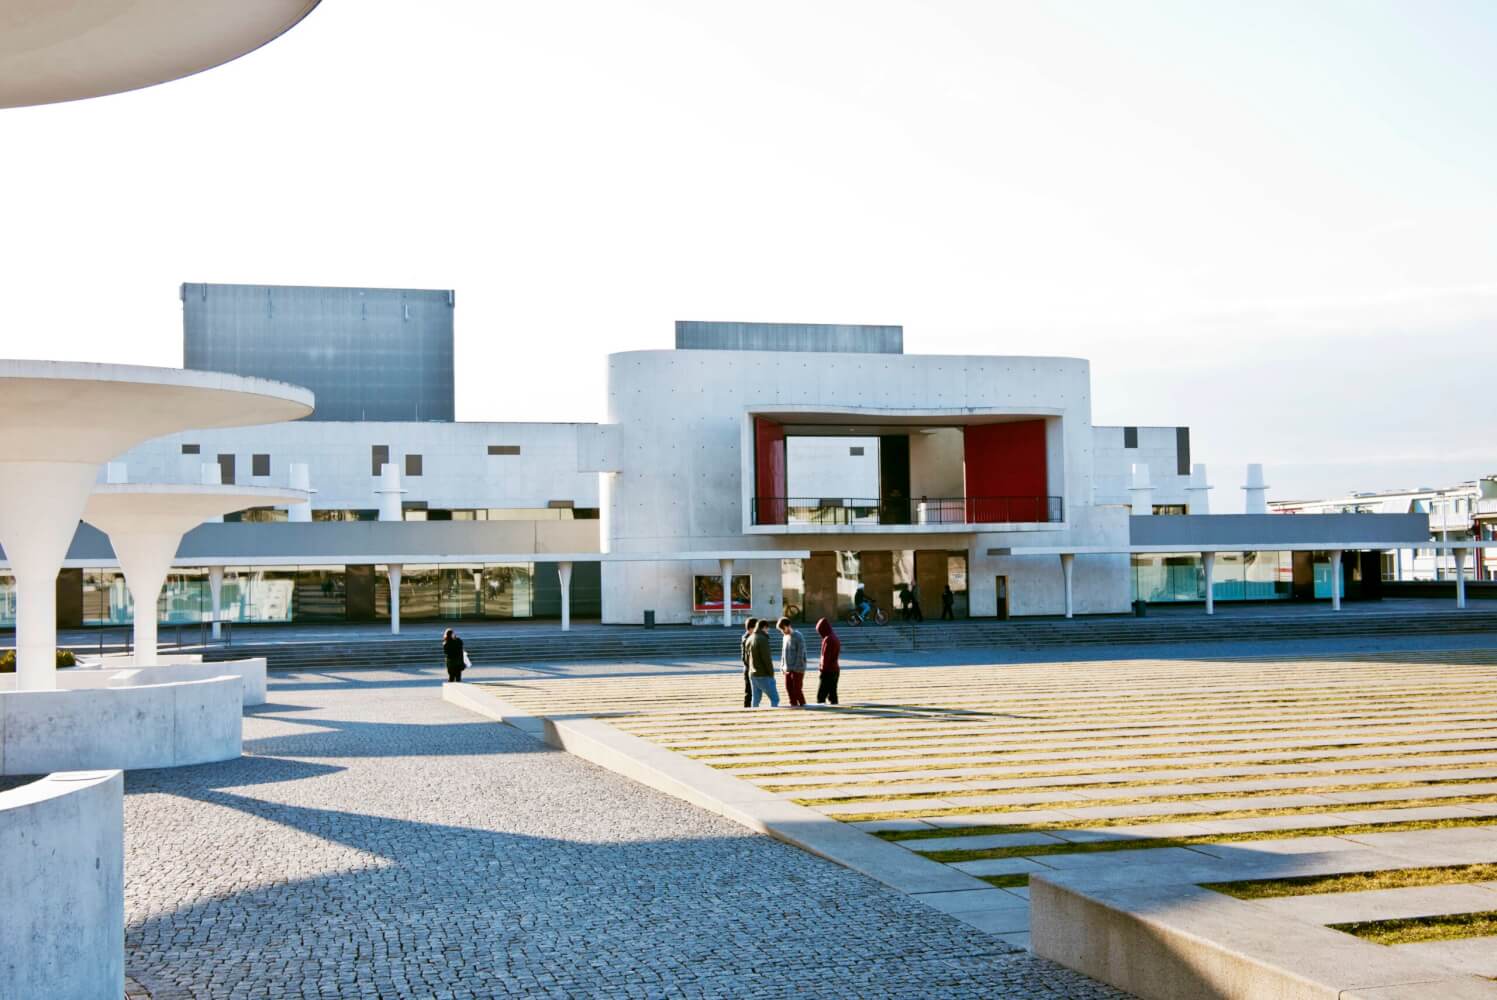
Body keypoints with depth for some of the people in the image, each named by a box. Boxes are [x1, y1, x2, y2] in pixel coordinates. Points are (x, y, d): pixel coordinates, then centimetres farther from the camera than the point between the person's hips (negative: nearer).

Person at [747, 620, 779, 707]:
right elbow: (767, 658, -18)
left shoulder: (750, 639, 11)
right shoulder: (763, 639, -16)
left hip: (753, 675, 9)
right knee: (775, 698, -5)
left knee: (756, 700, 10)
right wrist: (771, 673, -10)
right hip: (764, 675, -8)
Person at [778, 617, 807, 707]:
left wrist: (796, 668, -17)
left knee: (797, 688, -7)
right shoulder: (786, 637, 12)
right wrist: (782, 665, 10)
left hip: (797, 669, -7)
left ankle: (802, 704, 4)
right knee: (788, 687, 7)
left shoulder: (798, 637, -12)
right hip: (788, 669, 7)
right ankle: (793, 704, 17)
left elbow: (800, 654, -15)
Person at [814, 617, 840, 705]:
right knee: (832, 693, 11)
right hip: (836, 669, 9)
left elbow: (825, 656, -18)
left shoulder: (828, 639, -15)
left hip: (828, 671, -9)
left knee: (821, 694, -9)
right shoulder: (836, 638, 14)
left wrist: (823, 668, -9)